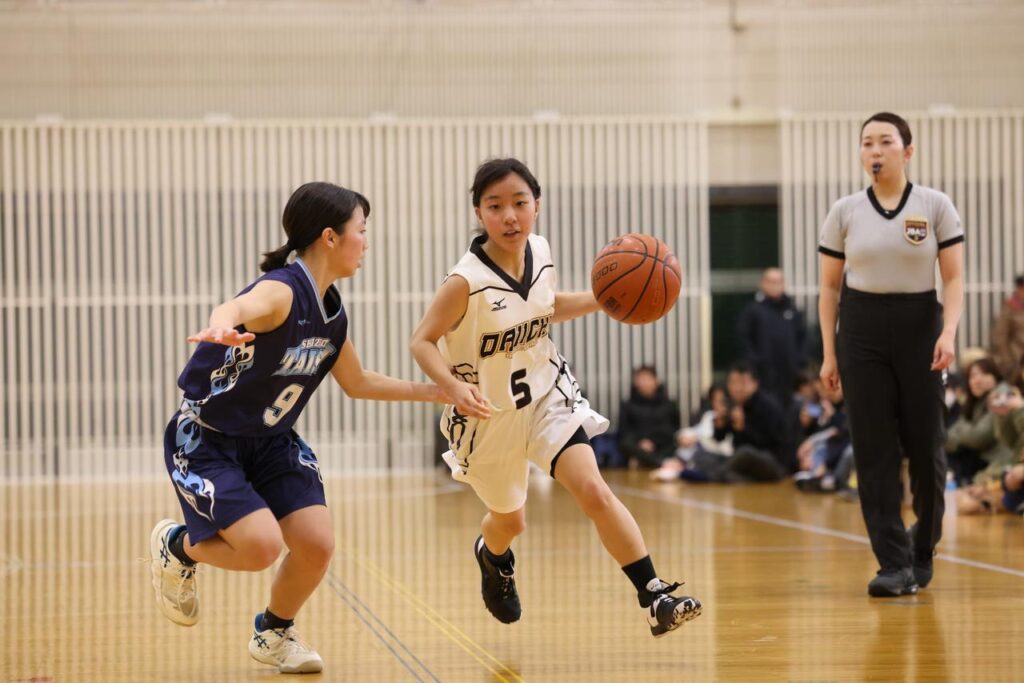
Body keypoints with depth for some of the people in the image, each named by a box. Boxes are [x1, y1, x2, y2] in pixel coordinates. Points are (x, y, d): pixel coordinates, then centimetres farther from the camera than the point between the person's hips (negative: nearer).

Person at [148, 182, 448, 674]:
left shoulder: (332, 313, 0)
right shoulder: (282, 291, -27)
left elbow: (357, 383, 17)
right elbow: (240, 306, -52)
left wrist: (433, 392, 16)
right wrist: (222, 324, -77)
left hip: (269, 440, 8)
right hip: (204, 441, -7)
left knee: (317, 545, -7)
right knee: (262, 546, -23)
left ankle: (274, 634, 22)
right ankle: (177, 547, 10)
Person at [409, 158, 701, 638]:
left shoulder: (540, 252, -9)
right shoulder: (465, 282, -25)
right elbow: (422, 341, -17)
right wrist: (454, 387, -35)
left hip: (548, 393, 2)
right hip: (489, 414, -2)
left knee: (593, 492, -18)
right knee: (509, 520, 19)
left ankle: (656, 599, -18)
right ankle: (491, 554, 58)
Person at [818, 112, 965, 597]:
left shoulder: (935, 206, 0)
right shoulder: (844, 212, 4)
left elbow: (954, 278, -3)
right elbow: (830, 287, 8)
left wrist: (949, 331, -18)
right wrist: (829, 353, 2)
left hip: (919, 327, -1)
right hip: (861, 330, 1)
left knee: (924, 443, 1)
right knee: (875, 449, -4)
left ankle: (924, 552, 22)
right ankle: (895, 564, -3)